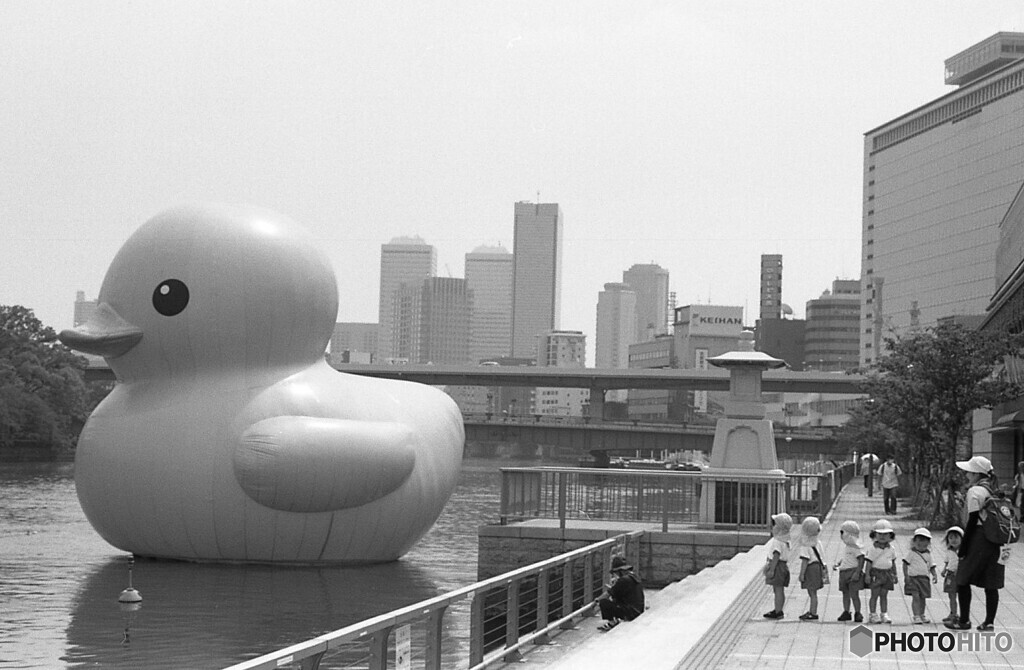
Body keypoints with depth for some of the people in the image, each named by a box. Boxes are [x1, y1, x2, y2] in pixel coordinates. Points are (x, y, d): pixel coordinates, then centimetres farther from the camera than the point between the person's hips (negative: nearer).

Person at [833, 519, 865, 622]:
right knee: (845, 594, 11)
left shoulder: (856, 547, -13)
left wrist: (857, 573, -21)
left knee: (854, 594, -7)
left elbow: (861, 560, -16)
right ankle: (846, 612, 18)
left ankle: (857, 613, 1)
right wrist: (837, 564, 10)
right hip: (844, 573, 8)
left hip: (853, 572, -8)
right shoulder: (845, 546, 13)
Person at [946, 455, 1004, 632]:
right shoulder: (994, 490, 14)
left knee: (963, 579, 4)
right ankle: (989, 621, 11)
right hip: (995, 542, 8)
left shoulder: (975, 492, -11)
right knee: (991, 583, 9)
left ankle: (964, 620, 7)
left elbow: (972, 521, -13)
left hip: (978, 539, -8)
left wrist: (963, 547, -9)